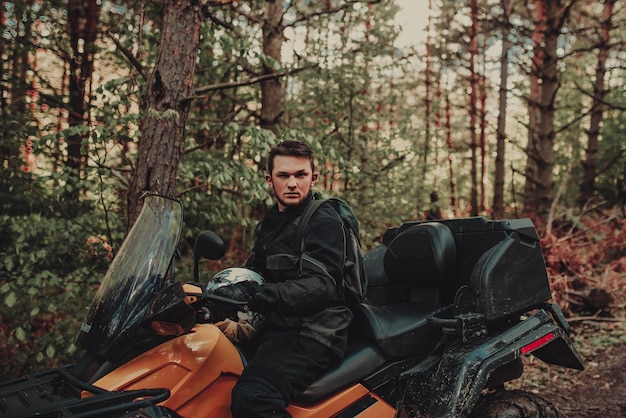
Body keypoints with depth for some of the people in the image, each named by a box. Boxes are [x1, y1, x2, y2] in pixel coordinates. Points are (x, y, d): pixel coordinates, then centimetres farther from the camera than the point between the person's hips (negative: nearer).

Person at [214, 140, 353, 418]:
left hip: (311, 334, -8)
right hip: (275, 327, 9)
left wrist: (255, 294, -33)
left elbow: (320, 286, -21)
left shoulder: (324, 222, -7)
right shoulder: (269, 223, 20)